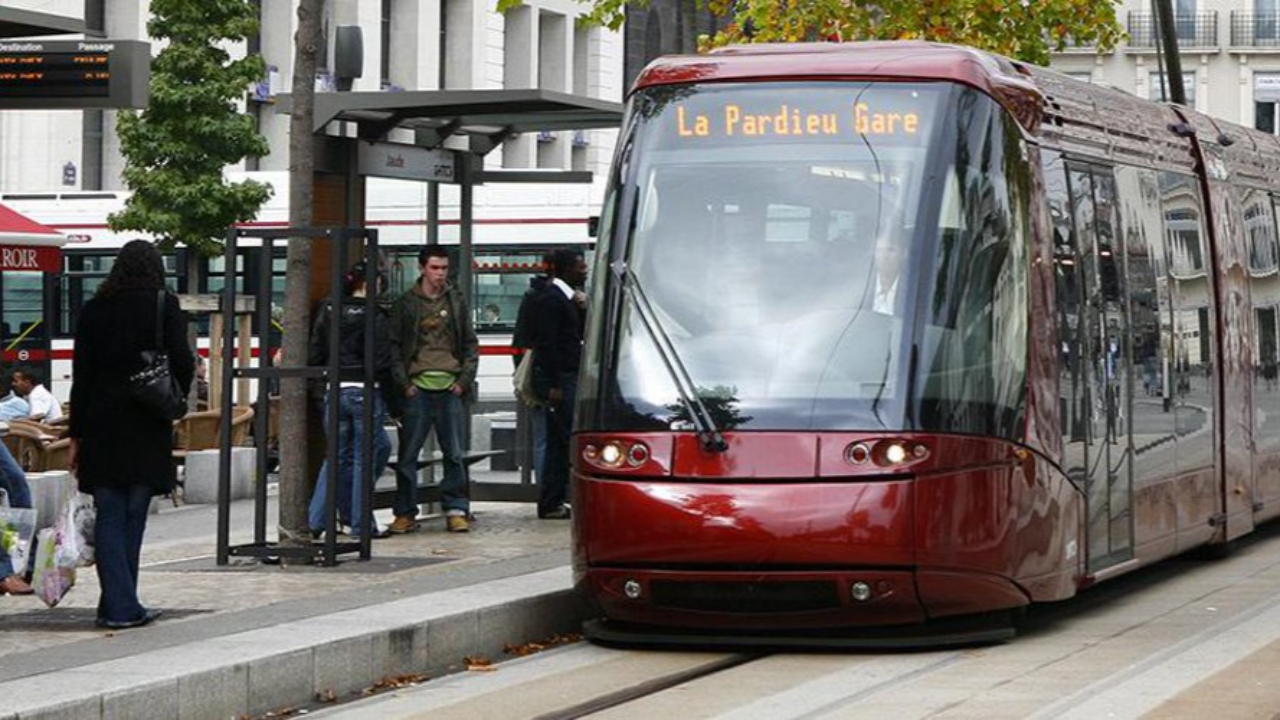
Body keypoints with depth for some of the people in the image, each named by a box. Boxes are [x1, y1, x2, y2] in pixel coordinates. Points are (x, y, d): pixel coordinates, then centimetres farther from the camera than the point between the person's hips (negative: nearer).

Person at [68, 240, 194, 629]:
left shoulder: (94, 310, 4)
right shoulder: (165, 308, -3)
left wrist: (77, 434, 7)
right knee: (133, 517, 7)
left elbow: (81, 375, 4)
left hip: (101, 426, 2)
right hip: (147, 428, -2)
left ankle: (119, 605, -3)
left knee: (109, 517, 5)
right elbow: (183, 363, -9)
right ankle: (121, 604, 9)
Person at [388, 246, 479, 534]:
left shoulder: (456, 302, 10)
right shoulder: (406, 304, 5)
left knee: (454, 453, 1)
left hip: (449, 388, 1)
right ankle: (405, 513, 5)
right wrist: (403, 383, -6)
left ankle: (456, 510, 7)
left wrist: (464, 380, 1)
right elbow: (394, 347, 4)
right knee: (408, 454, -1)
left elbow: (471, 345, 13)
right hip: (417, 388, -1)